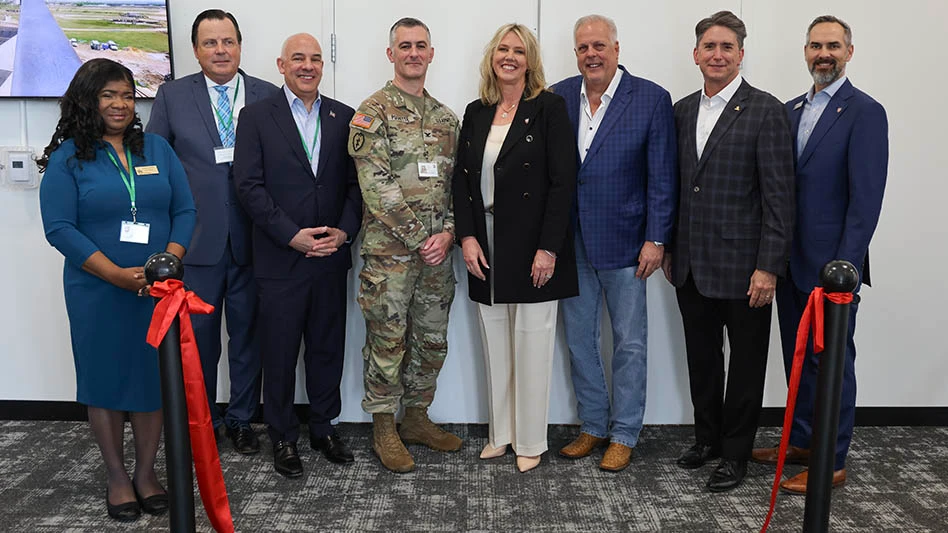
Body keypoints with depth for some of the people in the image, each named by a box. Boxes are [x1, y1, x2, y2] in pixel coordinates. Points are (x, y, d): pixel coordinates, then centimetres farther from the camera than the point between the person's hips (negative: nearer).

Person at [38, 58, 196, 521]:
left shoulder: (156, 148, 7)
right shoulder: (67, 157, -1)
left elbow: (185, 210, 4)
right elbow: (59, 227, -8)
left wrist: (169, 262, -13)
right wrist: (119, 275, -17)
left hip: (159, 289, 2)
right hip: (98, 292, -2)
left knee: (153, 378, 8)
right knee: (106, 380, 8)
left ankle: (146, 471, 26)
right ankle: (117, 476, 25)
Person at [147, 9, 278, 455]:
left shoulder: (269, 96, 2)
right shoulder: (172, 96, 3)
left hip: (252, 239, 0)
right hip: (196, 240, 0)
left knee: (247, 335, 11)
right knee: (198, 337, 11)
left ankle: (241, 419, 28)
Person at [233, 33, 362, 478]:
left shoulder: (343, 117, 8)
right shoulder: (257, 116, -1)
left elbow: (355, 182, 6)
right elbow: (249, 185, -8)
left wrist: (345, 230, -9)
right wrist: (292, 235, -15)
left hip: (332, 257, 3)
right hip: (280, 258, -3)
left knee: (328, 349, 12)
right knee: (280, 353, 6)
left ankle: (323, 428, 29)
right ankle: (282, 437, 22)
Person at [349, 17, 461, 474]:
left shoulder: (445, 118, 13)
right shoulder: (372, 112, -5)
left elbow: (457, 184, 11)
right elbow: (377, 186, -14)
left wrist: (448, 232, -6)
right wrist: (420, 238, -16)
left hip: (437, 252, 6)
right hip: (388, 251, -6)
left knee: (432, 341, 13)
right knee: (387, 342, 3)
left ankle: (416, 418, 29)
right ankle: (384, 429, 18)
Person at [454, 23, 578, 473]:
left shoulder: (549, 108, -5)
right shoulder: (476, 113, 10)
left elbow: (563, 182, -10)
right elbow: (461, 179, 9)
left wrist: (549, 249, -16)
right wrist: (467, 237, -3)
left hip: (533, 248, -5)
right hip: (485, 250, 5)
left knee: (531, 347, 3)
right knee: (494, 347, 12)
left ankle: (530, 442, 17)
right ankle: (500, 433, 27)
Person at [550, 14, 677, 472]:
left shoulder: (651, 99, -5)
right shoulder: (557, 98, 4)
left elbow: (662, 177, -6)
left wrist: (656, 240, -10)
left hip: (624, 244, -3)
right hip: (571, 243, 4)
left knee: (629, 344, 6)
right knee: (578, 339, 13)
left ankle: (624, 435, 21)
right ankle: (593, 427, 29)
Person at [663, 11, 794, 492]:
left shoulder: (766, 112, -8)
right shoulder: (682, 111, 9)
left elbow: (778, 196, -12)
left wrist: (769, 267, -16)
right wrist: (670, 249, 12)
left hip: (742, 265, -5)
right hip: (692, 265, 5)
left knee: (745, 362, 9)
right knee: (701, 357, 16)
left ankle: (735, 453, 24)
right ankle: (707, 437, 34)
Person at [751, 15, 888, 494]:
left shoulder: (864, 113, -10)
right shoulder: (791, 110, 12)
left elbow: (866, 199, -15)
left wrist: (844, 267, -18)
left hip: (832, 265, -7)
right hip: (791, 260, 7)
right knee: (798, 357, 16)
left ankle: (832, 463, 16)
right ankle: (802, 442, 31)